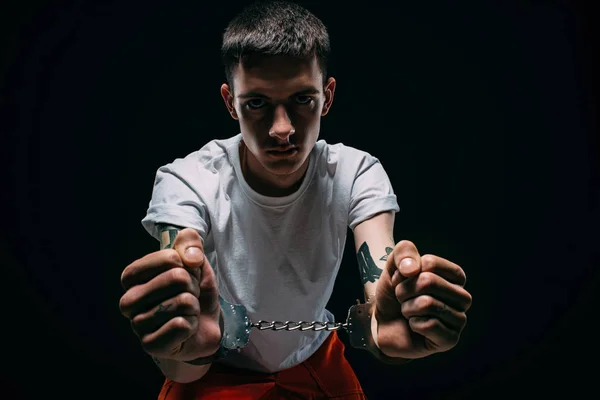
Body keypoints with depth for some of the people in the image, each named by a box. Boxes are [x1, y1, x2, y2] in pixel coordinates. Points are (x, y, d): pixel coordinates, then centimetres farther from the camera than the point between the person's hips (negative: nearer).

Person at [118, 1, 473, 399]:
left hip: (315, 363, 3)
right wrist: (191, 341, -54)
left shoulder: (357, 175, -16)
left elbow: (381, 292, -29)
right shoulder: (186, 183, -22)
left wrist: (383, 322, -51)